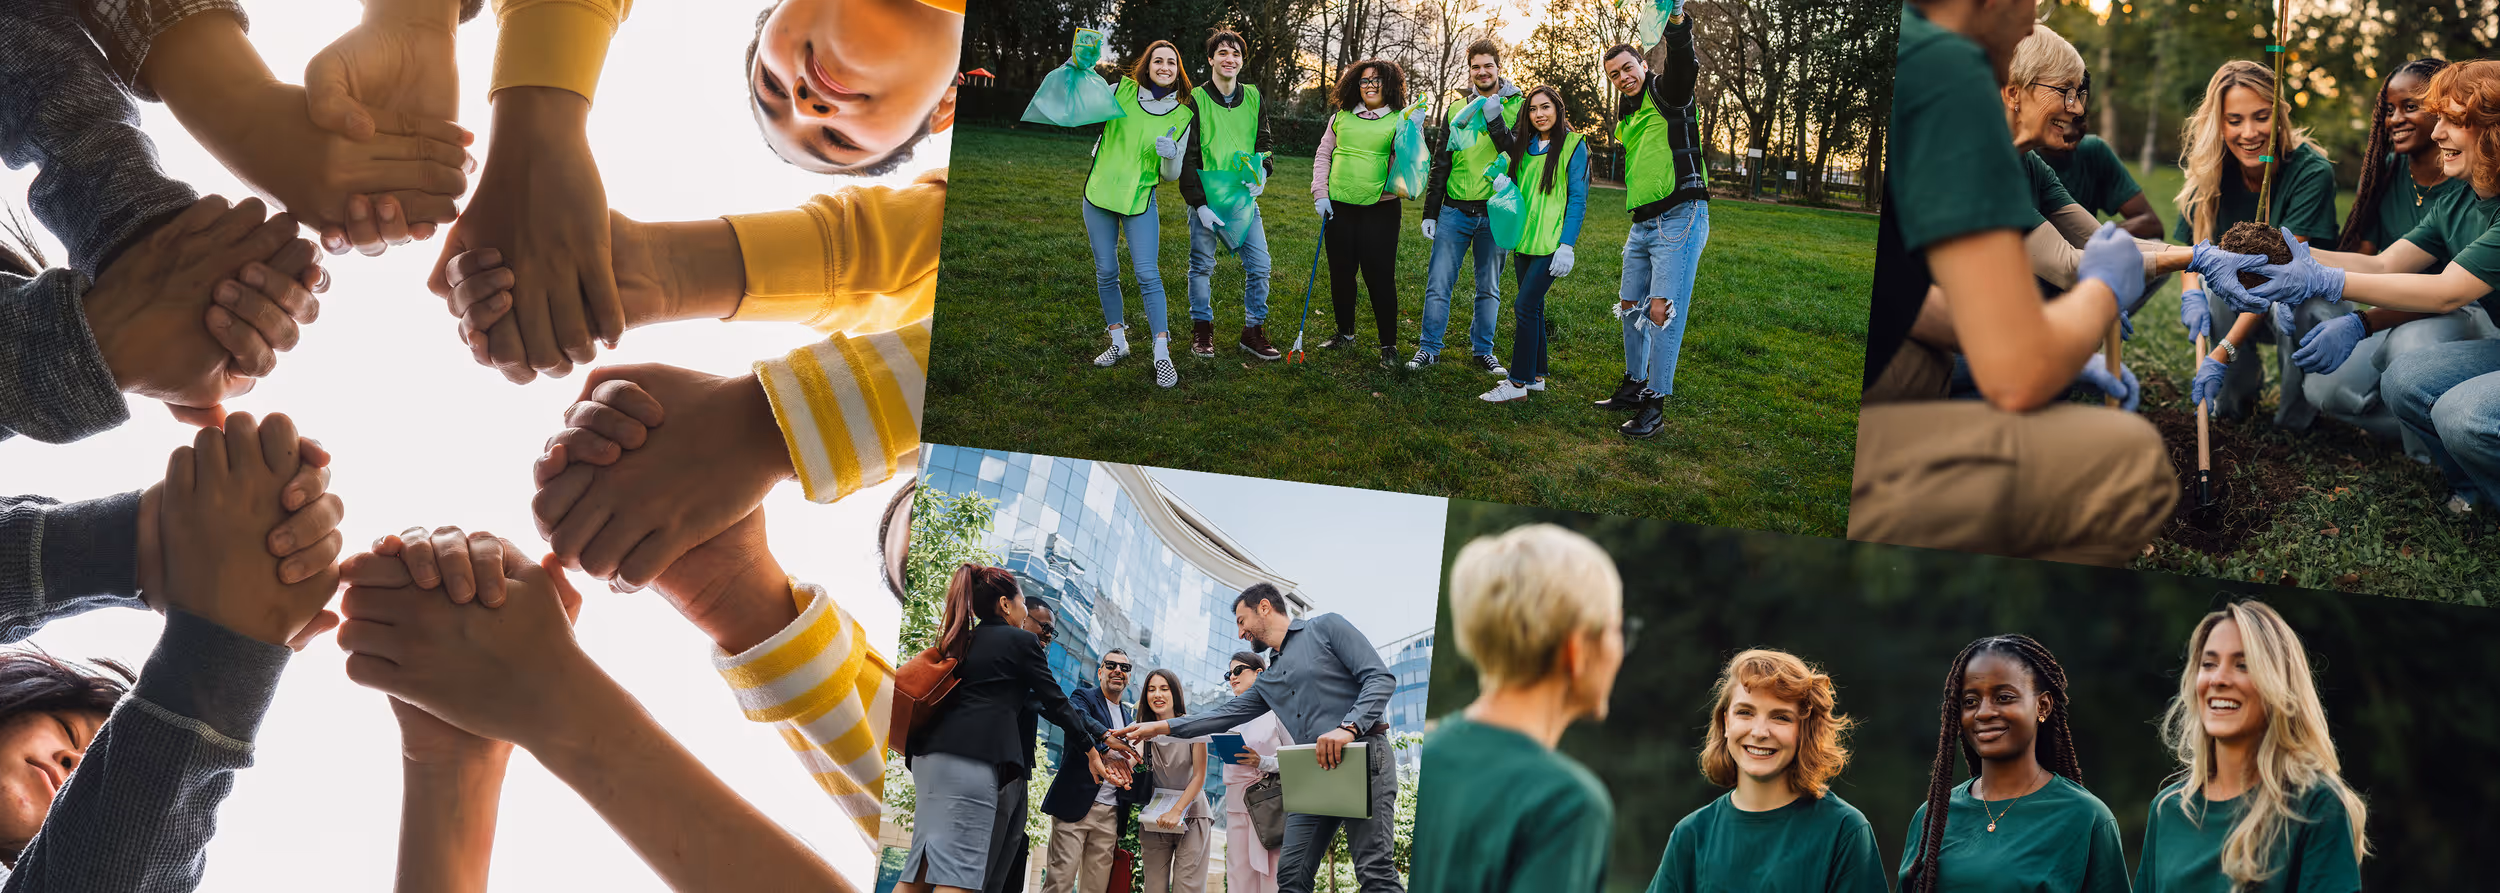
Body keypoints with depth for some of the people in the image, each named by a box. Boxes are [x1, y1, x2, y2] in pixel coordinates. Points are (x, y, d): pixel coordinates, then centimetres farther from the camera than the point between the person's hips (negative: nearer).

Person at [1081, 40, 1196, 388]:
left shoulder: (1183, 115, -2)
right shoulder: (1121, 91, -3)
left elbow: (1171, 175, 2)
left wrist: (1171, 156, -22)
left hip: (1140, 201, -2)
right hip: (1100, 193, 2)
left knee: (1147, 274, -11)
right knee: (1106, 273, 7)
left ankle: (1162, 355, -7)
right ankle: (1118, 342, 22)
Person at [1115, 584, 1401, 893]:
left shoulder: (1326, 627, 4)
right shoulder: (1268, 682, 25)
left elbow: (1380, 677, -6)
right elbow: (1225, 715, 24)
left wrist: (1349, 727, -21)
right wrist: (1160, 727, 15)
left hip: (1362, 755, -8)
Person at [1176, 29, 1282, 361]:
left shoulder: (1253, 97, 7)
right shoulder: (1196, 99, -5)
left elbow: (1263, 142, 16)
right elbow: (1187, 157, -7)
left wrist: (1262, 172, -6)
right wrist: (1199, 203, -15)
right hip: (1206, 196, -3)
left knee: (1259, 265, -2)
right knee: (1202, 265, 6)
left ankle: (1253, 332, 10)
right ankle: (1202, 331, 20)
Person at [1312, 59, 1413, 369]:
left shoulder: (1399, 121, 2)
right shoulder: (1341, 116, 9)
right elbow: (1323, 155, 14)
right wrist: (1320, 194, 5)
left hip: (1379, 207, -3)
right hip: (1339, 205, 4)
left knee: (1380, 276, -5)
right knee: (1340, 273, 11)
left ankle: (1388, 345, 2)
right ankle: (1344, 334, 28)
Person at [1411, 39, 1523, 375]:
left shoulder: (1518, 107, 1)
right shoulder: (1457, 108, 8)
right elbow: (1440, 163, 11)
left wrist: (1495, 122, -22)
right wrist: (1430, 213, 8)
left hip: (1494, 214, -1)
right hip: (1455, 211, 1)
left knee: (1489, 288, 9)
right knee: (1438, 283, -1)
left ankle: (1483, 349, 21)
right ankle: (1429, 348, 8)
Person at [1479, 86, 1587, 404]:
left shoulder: (1573, 146, -5)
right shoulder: (1526, 146, 12)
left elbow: (1578, 198, -8)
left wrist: (1567, 245, -14)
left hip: (1551, 244, -6)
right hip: (1524, 241, 7)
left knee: (1525, 306, -11)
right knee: (1532, 307, 11)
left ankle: (1518, 383, -8)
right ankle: (1535, 376, 20)